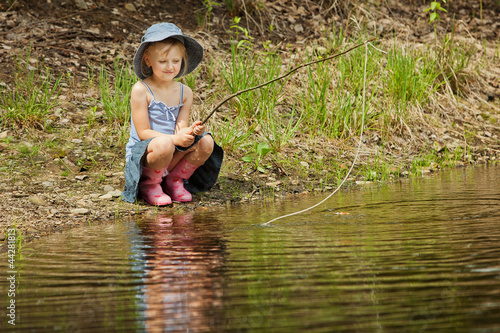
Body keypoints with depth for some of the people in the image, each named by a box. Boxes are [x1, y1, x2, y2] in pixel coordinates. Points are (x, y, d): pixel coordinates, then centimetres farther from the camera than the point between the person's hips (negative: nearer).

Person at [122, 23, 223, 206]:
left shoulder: (185, 92, 6)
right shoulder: (141, 90, -11)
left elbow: (180, 127, -1)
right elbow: (143, 132, -14)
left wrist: (190, 131, -27)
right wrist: (174, 139, -28)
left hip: (174, 156, 5)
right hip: (143, 155, -5)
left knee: (206, 142, -18)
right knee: (164, 144, -38)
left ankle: (175, 180, 4)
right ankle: (150, 184, -8)